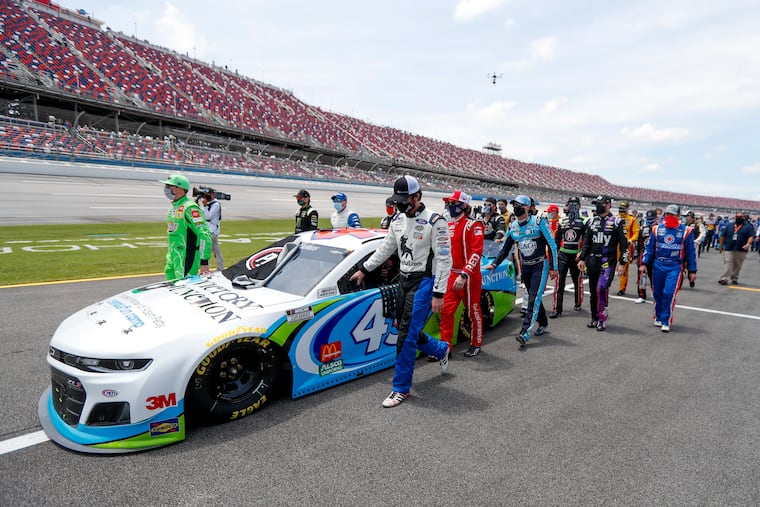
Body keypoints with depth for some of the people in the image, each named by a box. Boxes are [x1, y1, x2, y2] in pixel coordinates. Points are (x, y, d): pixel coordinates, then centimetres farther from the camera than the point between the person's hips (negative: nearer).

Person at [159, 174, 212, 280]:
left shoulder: (190, 208, -15)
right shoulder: (173, 206, 14)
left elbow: (205, 235, -21)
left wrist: (204, 263, -25)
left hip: (187, 258, -9)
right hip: (173, 257, 9)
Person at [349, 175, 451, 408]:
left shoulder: (435, 222, -15)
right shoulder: (398, 220, 8)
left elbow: (444, 260, -15)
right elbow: (385, 249, 20)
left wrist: (438, 294, -17)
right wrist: (364, 269, 20)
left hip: (423, 282, -7)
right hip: (404, 279, 8)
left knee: (407, 335, -9)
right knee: (405, 329, 13)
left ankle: (401, 389, 4)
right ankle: (441, 350, 40)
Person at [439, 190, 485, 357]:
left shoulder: (473, 225, -11)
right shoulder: (449, 225, 12)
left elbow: (477, 252, -19)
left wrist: (464, 275, -27)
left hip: (469, 276, -6)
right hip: (452, 275, 6)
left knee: (473, 311, 8)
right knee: (446, 311, 3)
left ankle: (476, 345, 26)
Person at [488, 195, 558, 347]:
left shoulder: (538, 222, -9)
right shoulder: (512, 227, 6)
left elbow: (552, 245, -7)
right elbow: (505, 249, 16)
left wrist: (553, 267, -9)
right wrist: (494, 264, 9)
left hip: (540, 266, -5)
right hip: (525, 267, 5)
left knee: (534, 299, -12)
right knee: (534, 298, 12)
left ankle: (525, 333, -19)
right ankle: (543, 324, 31)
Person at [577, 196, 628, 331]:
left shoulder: (617, 222, -2)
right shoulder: (592, 221, 13)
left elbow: (624, 244, -3)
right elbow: (586, 242, 16)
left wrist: (622, 262, -8)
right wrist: (582, 259, 10)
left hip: (608, 261, -5)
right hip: (592, 260, 5)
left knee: (601, 288, -17)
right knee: (593, 291, 9)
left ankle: (602, 319, -5)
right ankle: (594, 318, 21)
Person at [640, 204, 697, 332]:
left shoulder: (686, 231, 0)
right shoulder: (657, 229, 5)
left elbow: (691, 252, 4)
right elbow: (649, 248, 8)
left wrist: (692, 271, 5)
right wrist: (644, 263, -1)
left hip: (675, 267, -2)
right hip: (658, 265, 3)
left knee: (669, 294, -11)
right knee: (657, 293, 10)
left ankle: (666, 322, 0)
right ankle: (658, 318, 27)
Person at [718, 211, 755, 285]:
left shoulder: (748, 226, 6)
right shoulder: (729, 226, 12)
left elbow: (751, 236, -4)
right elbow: (723, 236, 15)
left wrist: (748, 244, -21)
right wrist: (720, 246, 13)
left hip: (741, 250, 0)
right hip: (728, 249, 1)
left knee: (737, 265, 6)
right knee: (727, 263, -8)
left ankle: (734, 278, 18)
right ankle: (724, 279, -13)